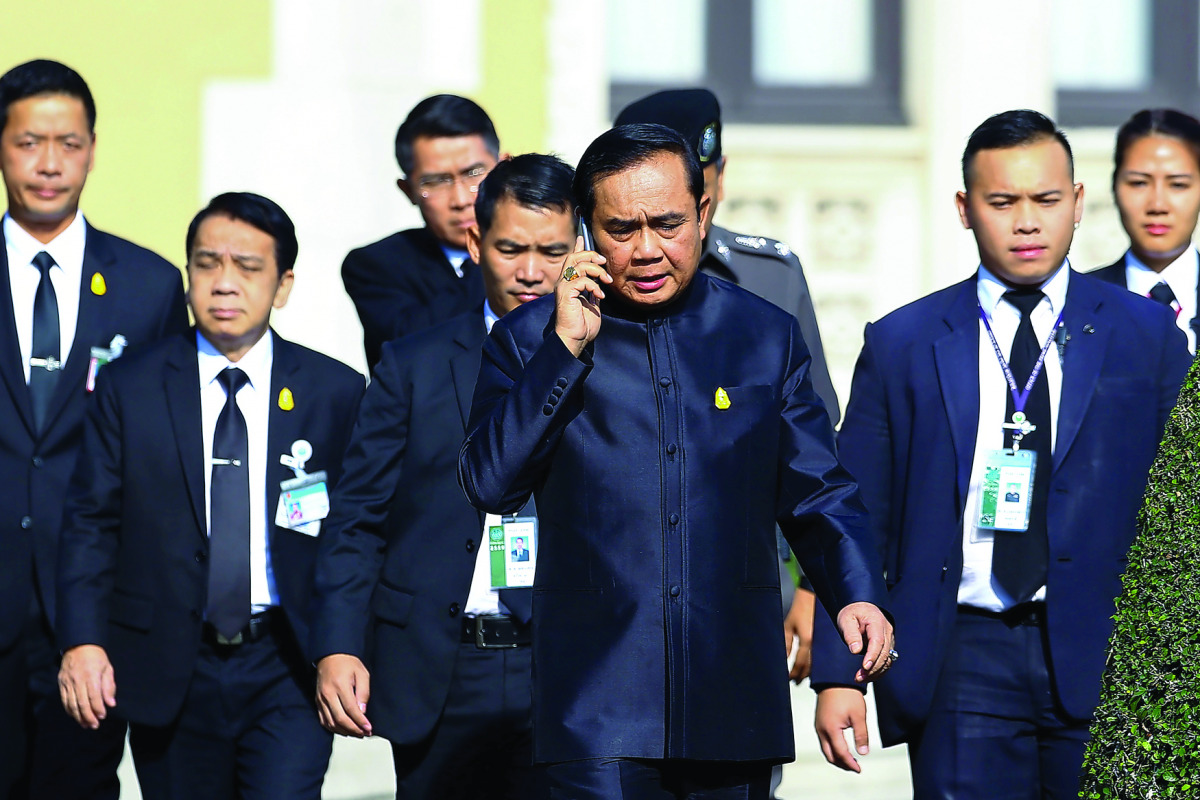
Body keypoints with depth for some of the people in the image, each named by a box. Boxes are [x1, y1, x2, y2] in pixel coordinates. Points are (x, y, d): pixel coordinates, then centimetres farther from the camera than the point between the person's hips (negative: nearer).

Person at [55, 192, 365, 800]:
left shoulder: (337, 392, 4)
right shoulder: (126, 390, 4)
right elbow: (91, 524, 2)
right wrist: (82, 640, -10)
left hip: (287, 676, -1)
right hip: (168, 675, 1)